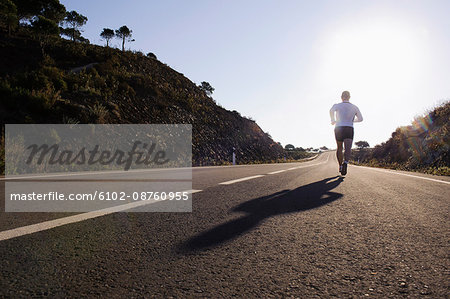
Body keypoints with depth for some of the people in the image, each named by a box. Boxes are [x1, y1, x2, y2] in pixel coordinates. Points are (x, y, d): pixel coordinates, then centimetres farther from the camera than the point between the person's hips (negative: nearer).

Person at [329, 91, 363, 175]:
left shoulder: (337, 105, 5)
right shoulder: (354, 107, 12)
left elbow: (331, 110, -18)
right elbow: (360, 119, 15)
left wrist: (333, 120, -2)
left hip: (339, 128, 0)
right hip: (349, 129, 0)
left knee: (339, 148, 17)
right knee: (348, 149, -12)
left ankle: (340, 166, 22)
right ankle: (345, 162, -40)